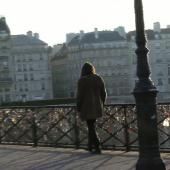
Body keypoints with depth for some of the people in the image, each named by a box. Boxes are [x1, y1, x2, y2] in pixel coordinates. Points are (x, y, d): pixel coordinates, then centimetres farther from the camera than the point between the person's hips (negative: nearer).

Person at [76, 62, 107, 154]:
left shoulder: (82, 80, -11)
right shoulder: (99, 79, 3)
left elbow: (80, 95, -12)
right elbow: (103, 93, 6)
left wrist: (78, 108, -3)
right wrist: (101, 105, 17)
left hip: (86, 107, -5)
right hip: (97, 107, 5)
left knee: (91, 127, 1)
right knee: (91, 125, 19)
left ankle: (97, 147, -4)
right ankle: (90, 146, 24)